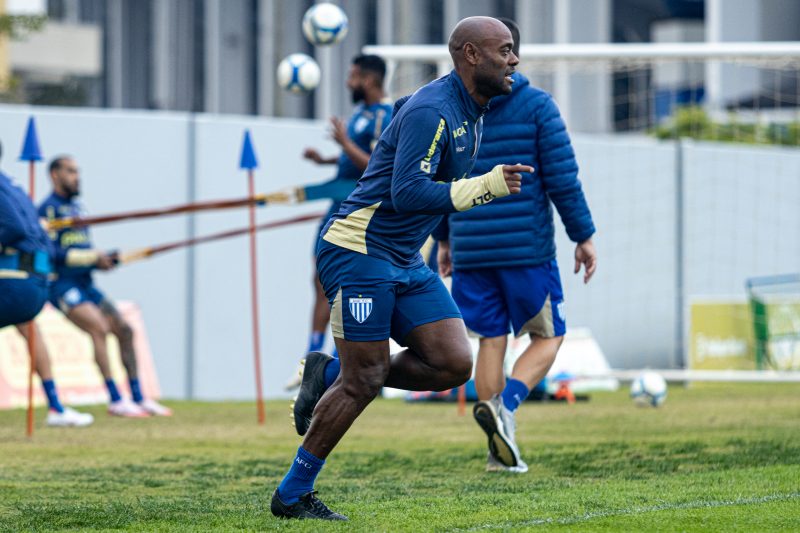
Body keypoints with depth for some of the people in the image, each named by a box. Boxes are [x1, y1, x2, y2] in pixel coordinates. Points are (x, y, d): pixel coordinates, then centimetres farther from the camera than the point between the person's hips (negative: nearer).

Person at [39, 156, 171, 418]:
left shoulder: (74, 207, 20)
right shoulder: (49, 208, -8)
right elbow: (50, 252, -17)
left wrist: (104, 259, 5)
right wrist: (93, 257, -17)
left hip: (85, 285, 9)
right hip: (62, 285, -9)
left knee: (124, 330, 4)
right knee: (99, 327, -24)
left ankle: (139, 398, 12)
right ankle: (115, 400, -24)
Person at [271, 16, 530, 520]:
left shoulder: (472, 112, 11)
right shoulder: (431, 111, -20)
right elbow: (408, 193, -29)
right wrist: (487, 186, -30)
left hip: (406, 263, 9)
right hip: (359, 252, -9)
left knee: (454, 363, -4)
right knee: (365, 381, -7)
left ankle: (330, 380, 12)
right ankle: (292, 495, 7)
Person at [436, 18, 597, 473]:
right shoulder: (537, 105, -4)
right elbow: (563, 179, -7)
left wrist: (444, 241, 23)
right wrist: (584, 236, 1)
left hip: (470, 248, 4)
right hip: (527, 247, -3)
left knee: (492, 341, 9)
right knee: (548, 336, 9)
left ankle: (501, 450, 4)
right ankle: (505, 402, -18)